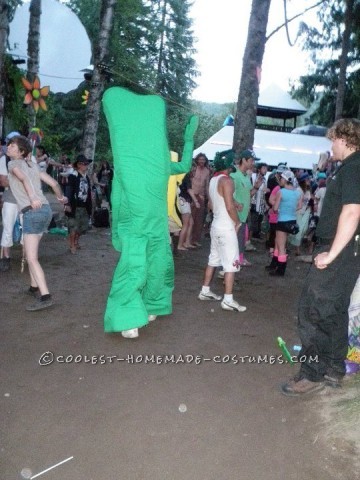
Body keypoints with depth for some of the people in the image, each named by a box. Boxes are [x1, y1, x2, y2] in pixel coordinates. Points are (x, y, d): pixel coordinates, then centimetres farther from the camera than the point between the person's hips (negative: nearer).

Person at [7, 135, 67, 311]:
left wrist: (32, 198, -35)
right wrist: (61, 197, 38)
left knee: (32, 258, -10)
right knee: (29, 251, 23)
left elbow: (24, 178, -20)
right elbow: (53, 183, 20)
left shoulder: (13, 163, 2)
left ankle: (45, 296, -18)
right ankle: (34, 286, 31)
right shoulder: (32, 165, 21)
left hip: (33, 211, -8)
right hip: (45, 209, 8)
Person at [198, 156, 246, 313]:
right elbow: (230, 207, -22)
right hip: (226, 227, -9)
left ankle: (205, 291, 23)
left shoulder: (213, 180, 11)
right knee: (231, 263, -5)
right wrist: (237, 222, -9)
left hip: (216, 225, 9)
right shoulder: (226, 180, -16)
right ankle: (228, 300, -3)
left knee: (213, 259, 16)